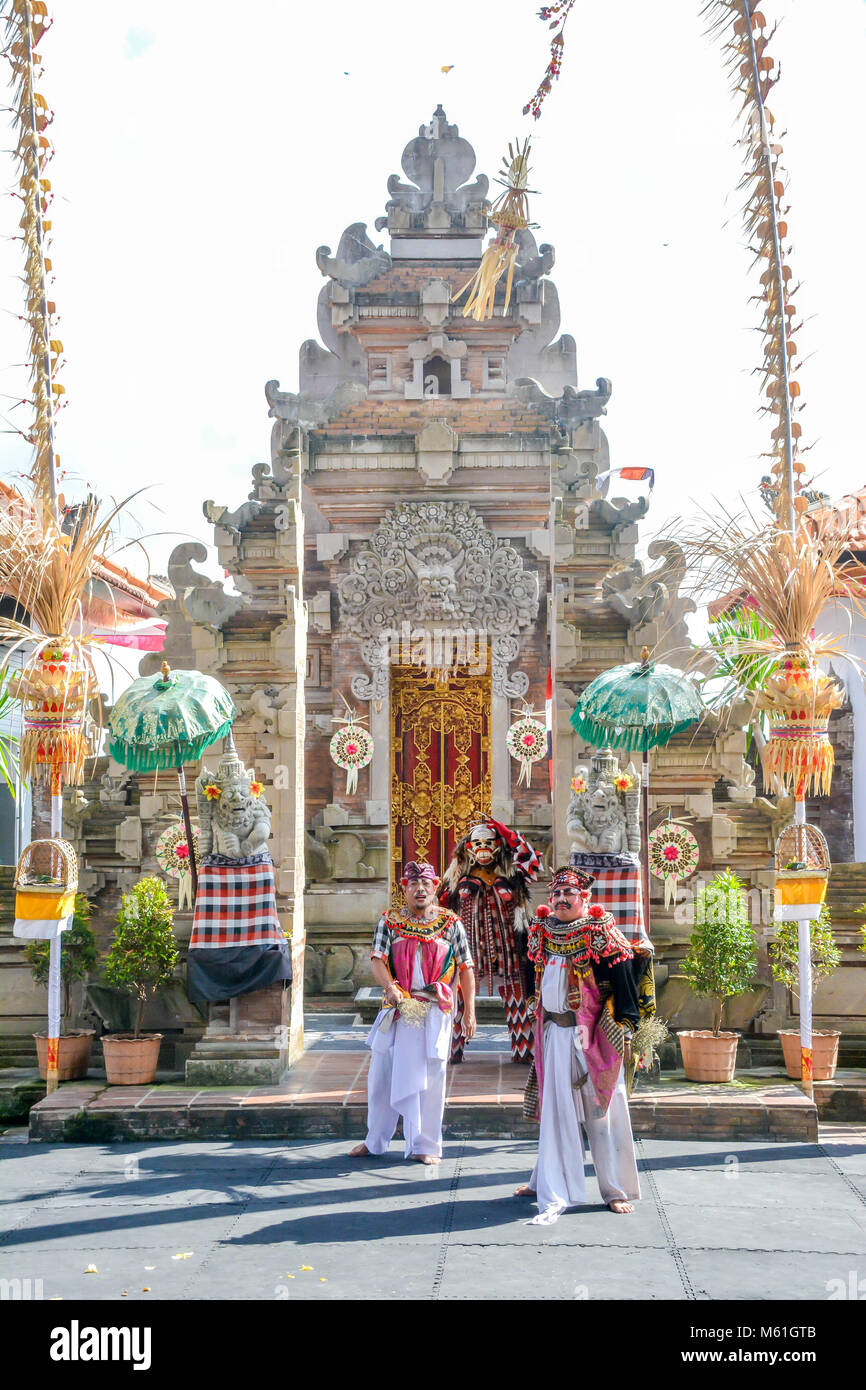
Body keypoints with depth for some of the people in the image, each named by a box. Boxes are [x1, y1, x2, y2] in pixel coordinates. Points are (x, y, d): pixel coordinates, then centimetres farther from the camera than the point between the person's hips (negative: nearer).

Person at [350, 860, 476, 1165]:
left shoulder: (451, 923, 3)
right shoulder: (390, 921, 5)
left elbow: (466, 969, 4)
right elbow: (377, 960, -6)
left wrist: (469, 1011, -1)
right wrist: (389, 986, -25)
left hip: (435, 1011, -1)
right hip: (397, 1010, 1)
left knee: (429, 1078, 3)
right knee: (382, 1074, 9)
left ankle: (425, 1145, 17)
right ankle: (375, 1141, 26)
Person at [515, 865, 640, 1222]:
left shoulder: (601, 935, -9)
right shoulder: (542, 933, 7)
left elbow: (623, 984, -9)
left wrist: (625, 1030, -12)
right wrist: (541, 1024, 19)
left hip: (593, 1037, -4)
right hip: (555, 1033, 4)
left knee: (602, 1111, 4)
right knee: (556, 1110, 8)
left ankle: (617, 1190, 17)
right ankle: (551, 1187, 17)